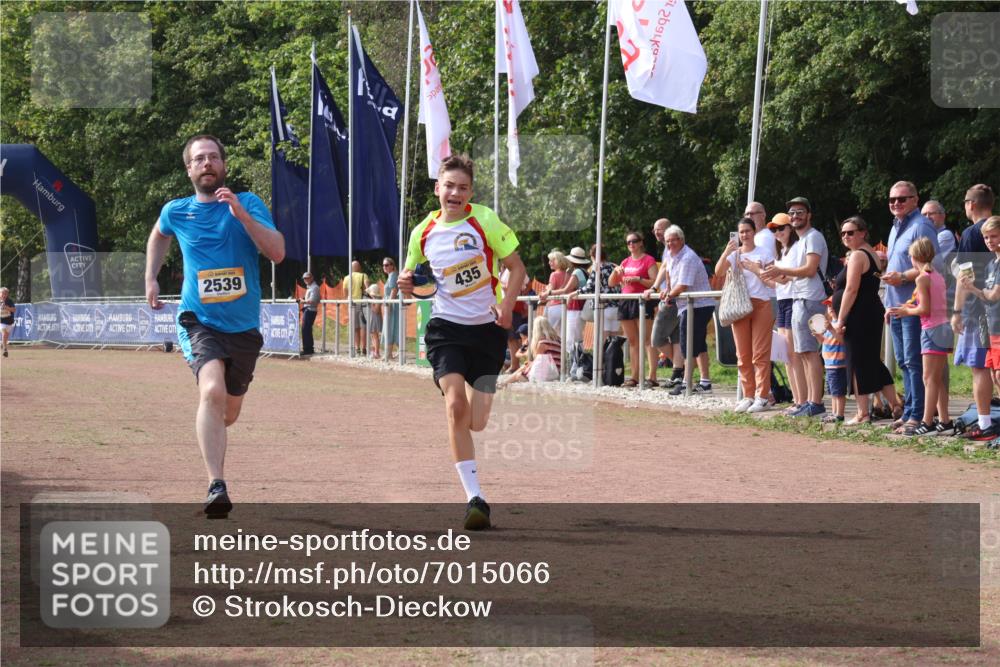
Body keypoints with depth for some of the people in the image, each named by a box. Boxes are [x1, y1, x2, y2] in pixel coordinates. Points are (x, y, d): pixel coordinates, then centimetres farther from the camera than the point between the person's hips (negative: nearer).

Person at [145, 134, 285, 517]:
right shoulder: (176, 212, 3)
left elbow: (277, 253, -16)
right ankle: (216, 486, -34)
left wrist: (241, 213, -24)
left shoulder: (248, 204, -2)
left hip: (244, 327, 2)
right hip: (199, 322, -2)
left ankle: (206, 430, 52)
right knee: (212, 391, -28)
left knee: (228, 413, 14)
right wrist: (151, 279, 19)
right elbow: (159, 236, 28)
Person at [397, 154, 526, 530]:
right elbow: (413, 275, 17)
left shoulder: (485, 221, -6)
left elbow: (516, 266, -1)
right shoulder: (422, 233, 2)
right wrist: (406, 284, -6)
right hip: (446, 328, 0)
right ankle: (475, 498, -20)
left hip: (487, 329, 0)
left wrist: (507, 303, -17)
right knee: (456, 404, -22)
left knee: (476, 423, 2)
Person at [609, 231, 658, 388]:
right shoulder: (626, 262, 17)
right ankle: (634, 377, 13)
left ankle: (652, 377, -15)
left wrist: (638, 279, -21)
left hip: (642, 302, -8)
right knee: (632, 341, 9)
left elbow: (654, 282, -12)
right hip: (626, 302, 8)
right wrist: (616, 271, 0)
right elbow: (612, 283, 18)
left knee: (647, 340, -11)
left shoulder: (648, 260, -4)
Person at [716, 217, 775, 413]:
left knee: (760, 353, -6)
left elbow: (772, 282, -2)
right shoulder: (734, 254, 9)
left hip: (761, 304, -3)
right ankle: (748, 396, 11)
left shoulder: (764, 254, 3)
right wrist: (726, 252, -20)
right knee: (743, 355, 5)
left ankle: (761, 397, -5)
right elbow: (718, 271, -7)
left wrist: (754, 269, -13)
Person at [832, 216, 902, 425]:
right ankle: (895, 404, 15)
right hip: (873, 312, 10)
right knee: (873, 361, 16)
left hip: (858, 316, -10)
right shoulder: (872, 255, 18)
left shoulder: (857, 256, -12)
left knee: (858, 364, -4)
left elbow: (851, 290, -18)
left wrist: (840, 320, -17)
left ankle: (862, 413, -2)